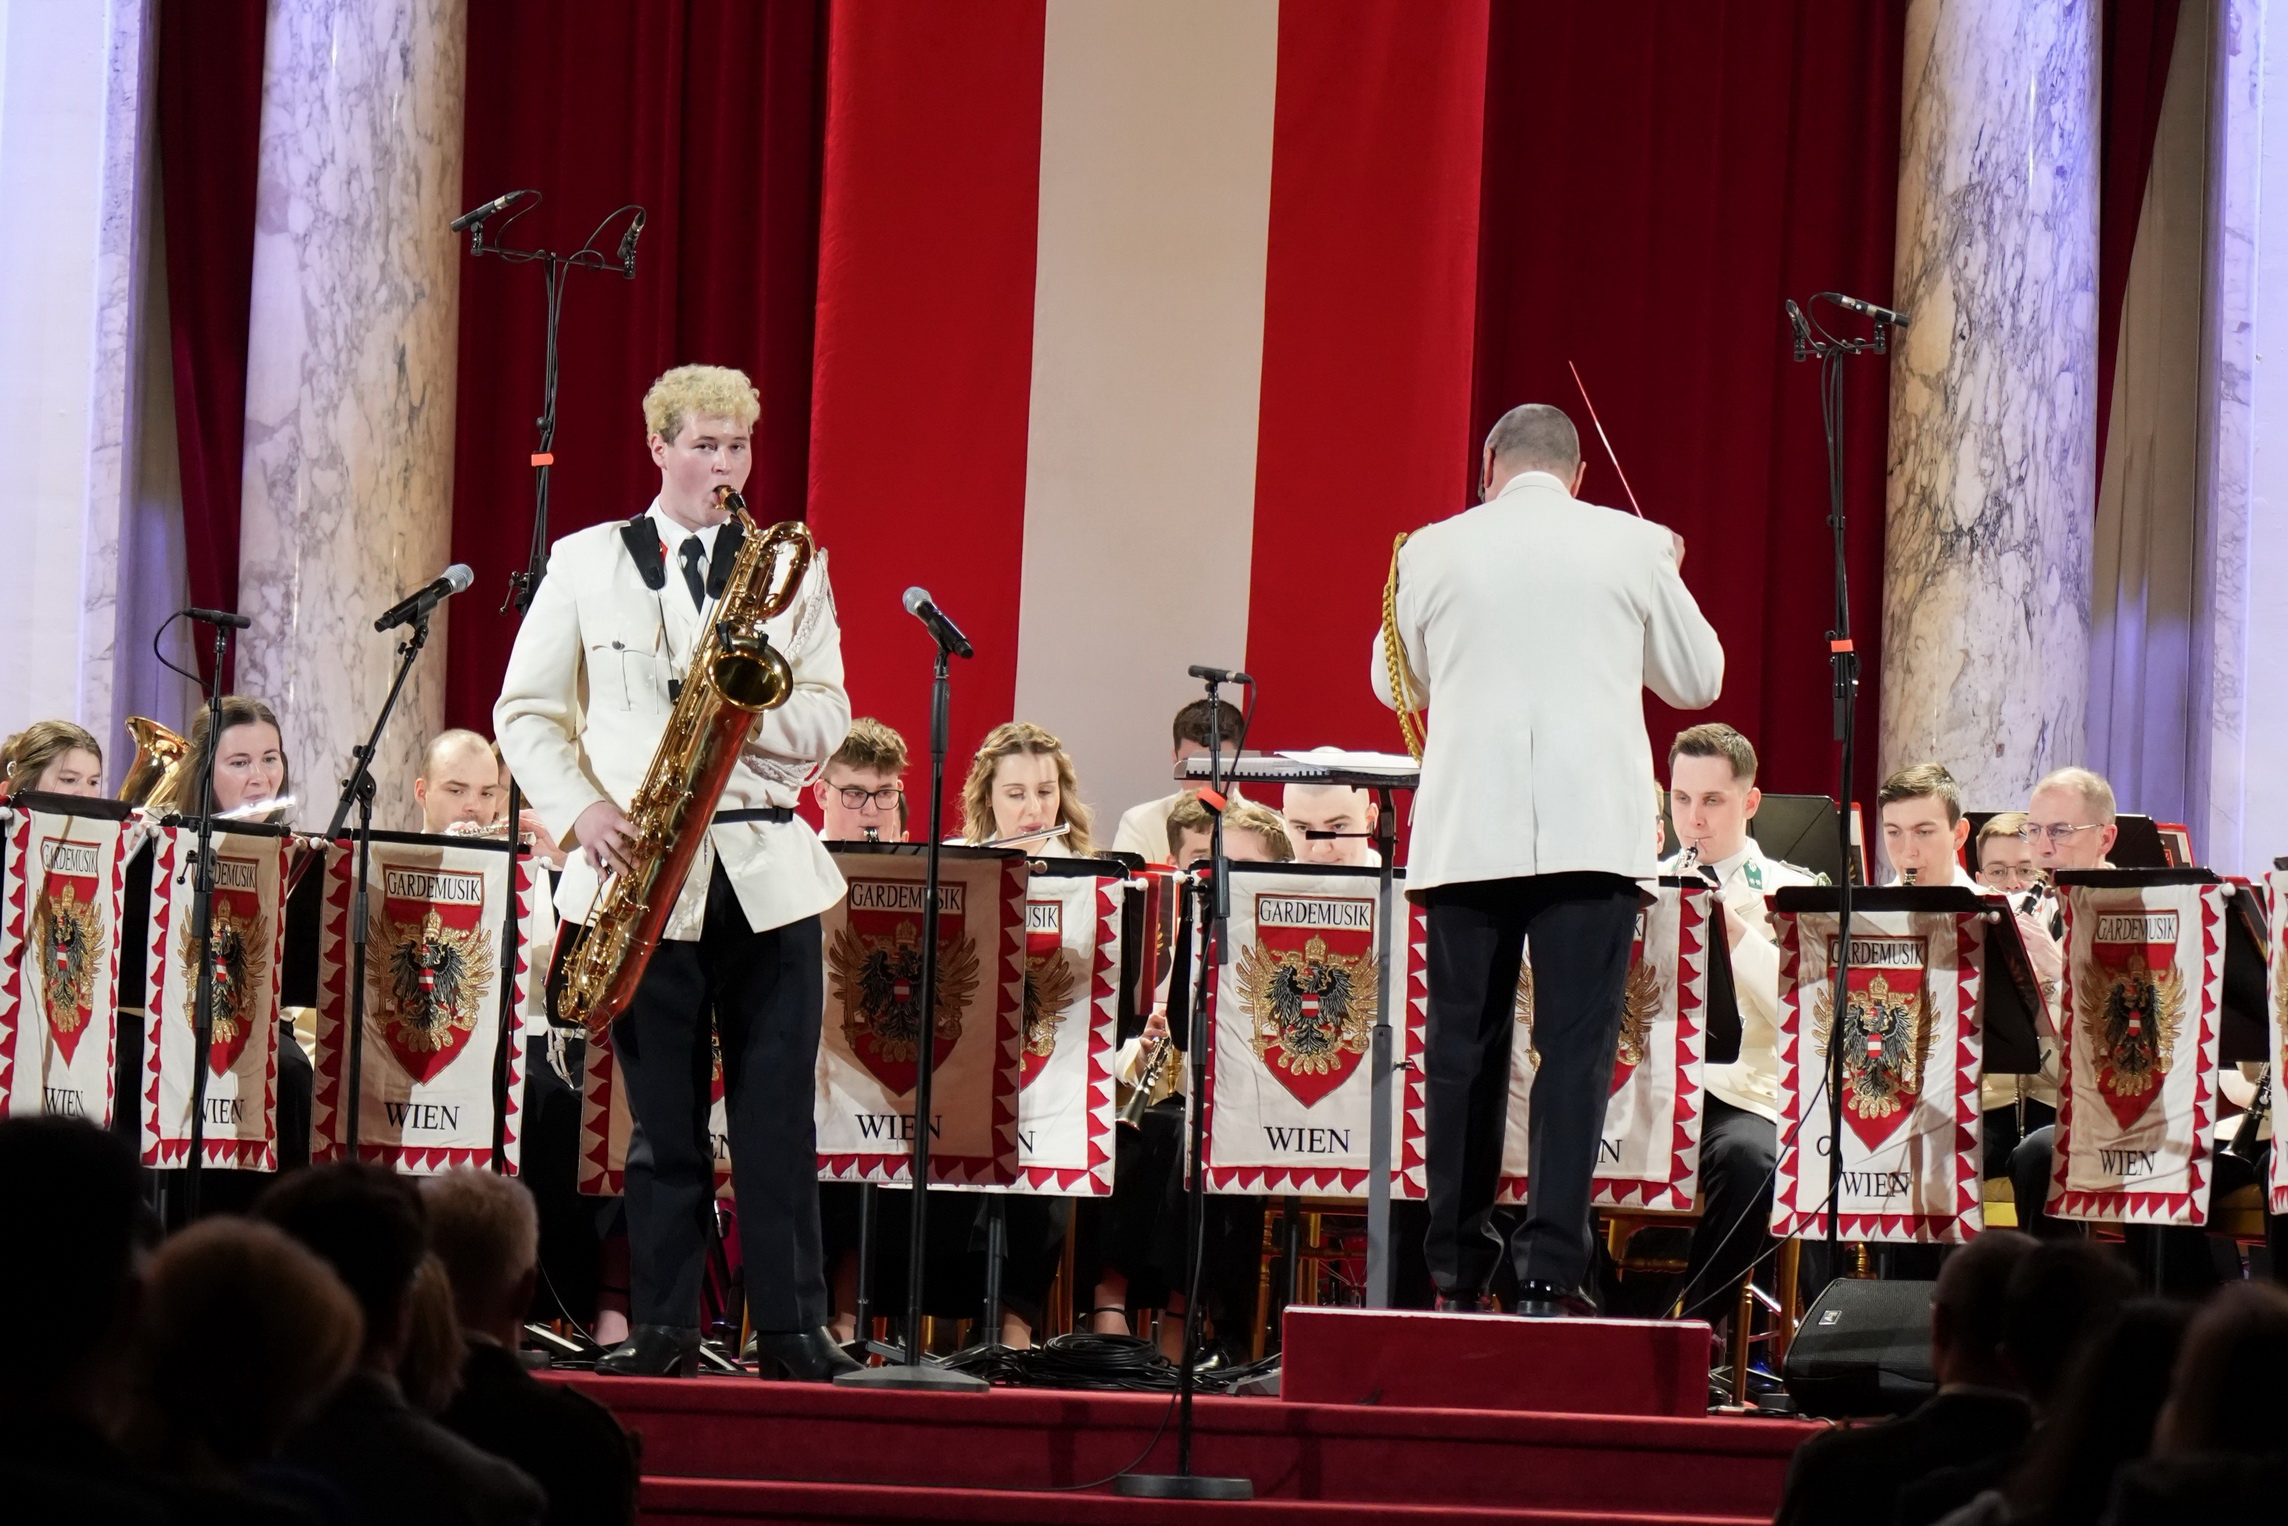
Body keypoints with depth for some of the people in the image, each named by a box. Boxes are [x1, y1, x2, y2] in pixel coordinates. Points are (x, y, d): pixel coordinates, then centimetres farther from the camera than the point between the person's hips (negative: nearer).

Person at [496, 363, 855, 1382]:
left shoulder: (791, 568, 11)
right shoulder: (585, 564, 8)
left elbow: (829, 721, 7)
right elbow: (525, 713, 8)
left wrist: (755, 708, -14)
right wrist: (582, 809, -7)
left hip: (766, 868, 1)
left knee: (777, 1110, -2)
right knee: (663, 1115, 2)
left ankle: (792, 1328, 1)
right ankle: (662, 1327, 8)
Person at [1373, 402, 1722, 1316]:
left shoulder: (1435, 552, 4)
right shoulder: (1630, 547, 2)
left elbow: (1398, 682, 18)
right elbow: (1697, 679, 14)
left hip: (1467, 831, 1)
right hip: (1591, 829, -1)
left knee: (1464, 1046, 8)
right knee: (1574, 1043, -3)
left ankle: (1458, 1273, 11)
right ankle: (1551, 1273, -11)